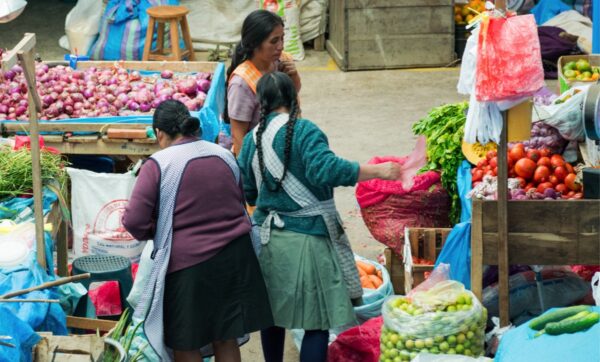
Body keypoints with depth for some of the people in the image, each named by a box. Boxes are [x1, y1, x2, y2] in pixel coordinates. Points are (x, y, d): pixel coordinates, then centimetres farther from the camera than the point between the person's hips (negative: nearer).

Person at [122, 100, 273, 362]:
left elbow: (134, 222, -15)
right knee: (226, 340, 14)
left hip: (187, 264, -5)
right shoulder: (224, 155, 7)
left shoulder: (158, 164, -11)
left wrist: (156, 233, 5)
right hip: (234, 258, 5)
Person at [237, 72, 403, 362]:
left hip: (267, 237, 7)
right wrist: (378, 171, -26)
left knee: (272, 315, 20)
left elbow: (247, 193, 11)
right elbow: (325, 169, -29)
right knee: (317, 322, -2)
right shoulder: (305, 131, -14)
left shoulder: (251, 139, 5)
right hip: (306, 238, -7)